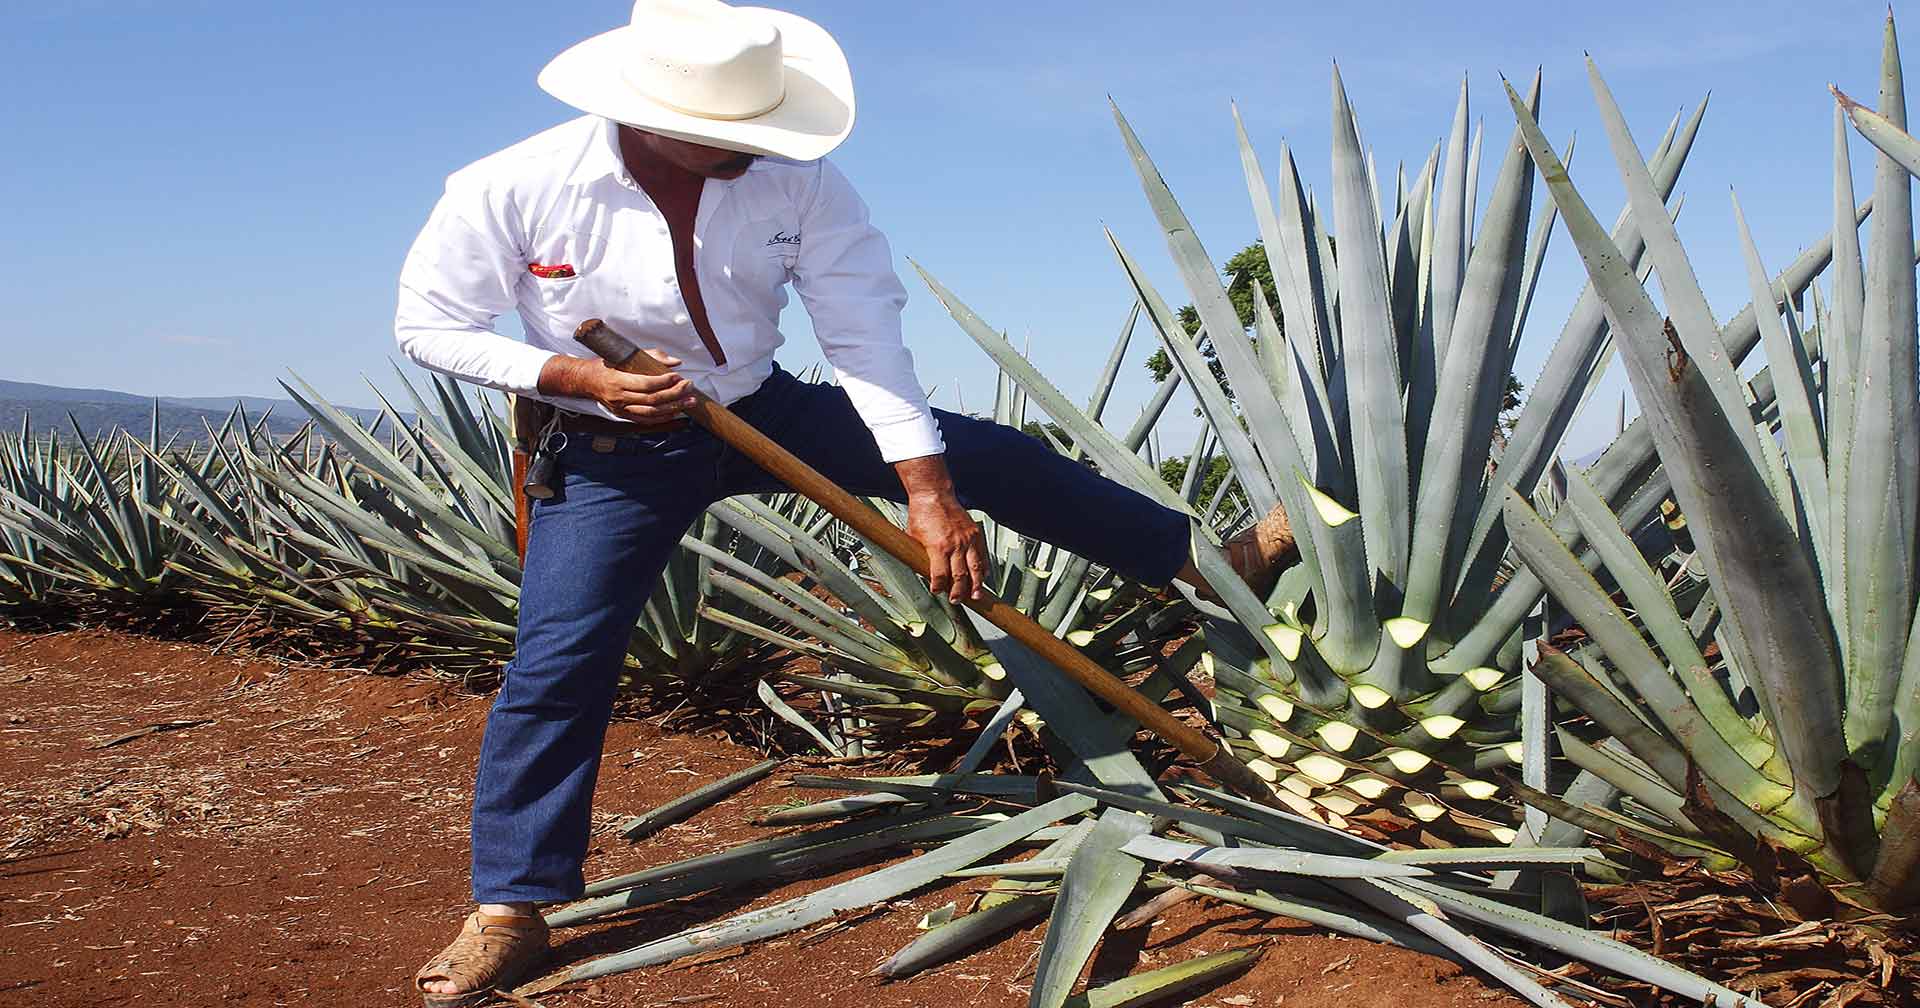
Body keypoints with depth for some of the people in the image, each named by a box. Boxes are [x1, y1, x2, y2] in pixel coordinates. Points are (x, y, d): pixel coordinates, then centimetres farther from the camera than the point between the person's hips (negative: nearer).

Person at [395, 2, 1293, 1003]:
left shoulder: (795, 182, -19)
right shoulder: (512, 190, -22)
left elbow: (866, 335, -21)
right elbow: (428, 322, -11)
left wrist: (928, 492, -27)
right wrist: (577, 377, -25)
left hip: (766, 412, 2)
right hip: (613, 456, -1)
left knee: (992, 458, -5)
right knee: (556, 663, -8)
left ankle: (1210, 562, 8)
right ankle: (508, 912, 9)